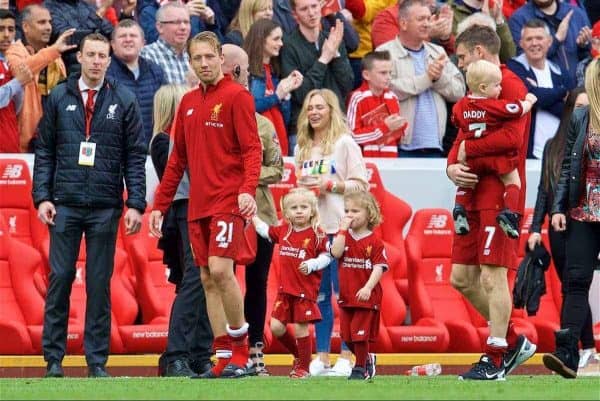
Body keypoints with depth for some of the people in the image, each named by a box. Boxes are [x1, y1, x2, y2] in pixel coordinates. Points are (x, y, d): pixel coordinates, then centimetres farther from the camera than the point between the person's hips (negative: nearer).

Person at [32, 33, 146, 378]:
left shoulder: (124, 101, 5)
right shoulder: (59, 98, 8)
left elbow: (135, 155, 4)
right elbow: (45, 151, 9)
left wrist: (136, 204, -4)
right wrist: (42, 196, -2)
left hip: (105, 207, -1)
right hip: (65, 204, 1)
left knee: (100, 284, 2)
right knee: (60, 279, -1)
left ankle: (97, 360, 6)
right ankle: (54, 357, 4)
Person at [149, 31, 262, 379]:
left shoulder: (236, 96, -4)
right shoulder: (188, 103, 16)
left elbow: (252, 148, -11)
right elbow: (178, 158, 21)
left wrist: (248, 189, -27)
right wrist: (161, 204, 18)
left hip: (228, 202, -7)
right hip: (198, 205, 7)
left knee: (220, 269, -17)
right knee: (207, 279, 4)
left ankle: (240, 349, -5)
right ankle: (224, 356, 7)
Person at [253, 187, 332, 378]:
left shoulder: (316, 234, -7)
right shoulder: (283, 231, 8)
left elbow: (326, 256, -5)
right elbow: (265, 230, 24)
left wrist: (312, 264, -20)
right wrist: (252, 214, 24)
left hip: (305, 291, -5)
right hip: (285, 289, 5)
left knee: (300, 328, -2)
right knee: (276, 326, 1)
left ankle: (303, 367, 10)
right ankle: (298, 355, 24)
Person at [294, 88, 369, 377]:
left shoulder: (344, 143, -1)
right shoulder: (302, 149, 16)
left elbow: (361, 184, -4)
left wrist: (330, 185, -13)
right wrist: (302, 188, 3)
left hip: (339, 227, -6)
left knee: (343, 292, -7)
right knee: (318, 295, 5)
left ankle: (345, 357, -5)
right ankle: (321, 356, 9)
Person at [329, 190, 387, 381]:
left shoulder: (374, 242, -7)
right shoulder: (344, 236, 7)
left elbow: (379, 267, -13)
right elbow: (336, 252, -12)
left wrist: (368, 288, -25)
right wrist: (343, 228, -12)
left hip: (366, 296, -5)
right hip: (346, 295, 5)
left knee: (360, 334, -5)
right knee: (348, 335, 10)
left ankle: (360, 368, 9)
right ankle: (367, 359, 31)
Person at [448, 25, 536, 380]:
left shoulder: (510, 85, -9)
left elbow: (512, 137, -22)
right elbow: (463, 141, 18)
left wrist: (468, 149, -11)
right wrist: (453, 166, -4)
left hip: (499, 196, -10)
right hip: (474, 197, 10)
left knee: (492, 276, -10)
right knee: (462, 278, 10)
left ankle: (496, 361, -5)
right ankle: (513, 342, 20)